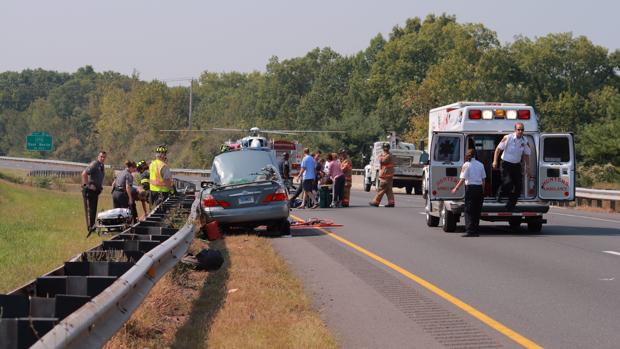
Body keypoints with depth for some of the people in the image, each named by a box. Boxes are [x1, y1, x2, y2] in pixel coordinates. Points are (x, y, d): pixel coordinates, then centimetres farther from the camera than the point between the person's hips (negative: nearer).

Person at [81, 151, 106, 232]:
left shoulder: (102, 166, 16)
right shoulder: (94, 164, -13)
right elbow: (84, 174, -24)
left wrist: (100, 186, 16)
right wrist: (88, 185, -23)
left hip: (96, 190, 9)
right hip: (89, 189, -9)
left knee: (94, 209, 11)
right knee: (90, 209, -11)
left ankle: (92, 226, 16)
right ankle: (90, 227, -13)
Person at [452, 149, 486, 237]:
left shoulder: (466, 165, -5)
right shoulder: (480, 164, 10)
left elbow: (462, 179, -8)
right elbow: (483, 179, 11)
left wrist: (455, 188, 1)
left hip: (470, 188, -5)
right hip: (479, 188, 5)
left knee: (469, 210, -2)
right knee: (477, 210, 10)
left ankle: (469, 230, -10)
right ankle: (475, 230, 11)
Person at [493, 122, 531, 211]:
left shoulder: (525, 141, 1)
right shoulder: (507, 138, -11)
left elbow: (526, 154, 14)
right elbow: (498, 149, -6)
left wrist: (527, 167, 11)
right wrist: (495, 161, -13)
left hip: (517, 165, 5)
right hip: (506, 164, -5)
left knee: (518, 185, -1)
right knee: (507, 182, -22)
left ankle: (511, 205, 11)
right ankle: (500, 195, 8)